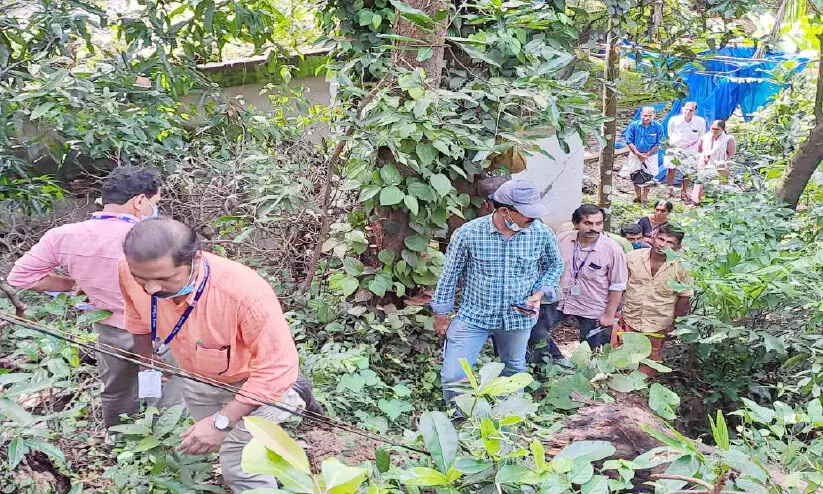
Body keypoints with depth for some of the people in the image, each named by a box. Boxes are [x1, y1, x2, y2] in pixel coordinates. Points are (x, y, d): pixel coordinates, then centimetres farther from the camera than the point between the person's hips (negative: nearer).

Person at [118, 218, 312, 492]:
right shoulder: (132, 271, -26)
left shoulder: (247, 294, -43)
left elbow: (277, 368, -30)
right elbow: (138, 318, -1)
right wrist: (146, 364, 11)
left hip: (250, 382, -5)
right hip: (196, 377, 6)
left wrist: (222, 421, -31)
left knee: (241, 470, 2)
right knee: (208, 441, 29)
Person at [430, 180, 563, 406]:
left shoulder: (542, 234, -11)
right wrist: (441, 315, 3)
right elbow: (450, 275, -5)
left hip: (518, 317, 2)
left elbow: (554, 266, 10)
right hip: (473, 316, -2)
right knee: (452, 377, -5)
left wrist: (539, 293, -8)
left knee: (514, 371, 21)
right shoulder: (467, 234, -18)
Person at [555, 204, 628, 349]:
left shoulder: (613, 250, -16)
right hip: (559, 303, 3)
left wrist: (609, 315, -7)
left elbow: (617, 286, -9)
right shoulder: (561, 240, -7)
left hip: (594, 313, -3)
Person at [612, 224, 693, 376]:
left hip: (657, 326, -1)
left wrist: (674, 323, -2)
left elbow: (684, 297, -2)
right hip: (629, 320, 1)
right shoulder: (633, 257, -8)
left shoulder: (681, 267, -11)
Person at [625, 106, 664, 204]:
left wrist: (647, 154, -17)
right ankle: (637, 196, 28)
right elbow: (629, 142, -8)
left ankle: (644, 197, 17)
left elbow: (658, 144, -8)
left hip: (651, 155, -1)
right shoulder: (633, 125, -11)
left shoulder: (658, 127, -12)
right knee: (635, 176, 11)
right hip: (635, 154, 1)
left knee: (648, 177, 2)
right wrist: (638, 153, -16)